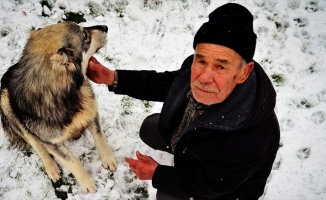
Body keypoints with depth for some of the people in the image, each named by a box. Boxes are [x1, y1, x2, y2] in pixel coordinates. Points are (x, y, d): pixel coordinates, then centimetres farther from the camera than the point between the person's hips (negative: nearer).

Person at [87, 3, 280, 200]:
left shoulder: (248, 140, -47)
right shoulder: (197, 67, -31)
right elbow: (167, 83, -7)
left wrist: (157, 174, -17)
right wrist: (113, 78, -16)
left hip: (225, 183, -5)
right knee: (149, 128, 15)